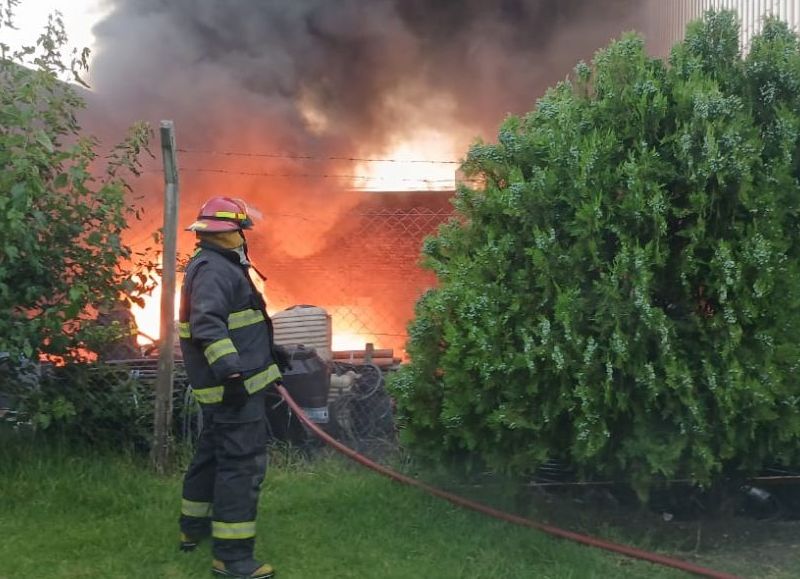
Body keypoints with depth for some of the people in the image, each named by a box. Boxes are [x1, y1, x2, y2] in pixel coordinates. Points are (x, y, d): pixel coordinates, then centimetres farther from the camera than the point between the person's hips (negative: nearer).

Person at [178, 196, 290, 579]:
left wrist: (269, 350, 35)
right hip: (232, 386, -11)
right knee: (242, 464, -10)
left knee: (213, 454, 22)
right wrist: (230, 372, -37)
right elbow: (207, 325, -30)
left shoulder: (220, 265, 19)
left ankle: (194, 528, 37)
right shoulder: (213, 269, -17)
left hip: (230, 383, 11)